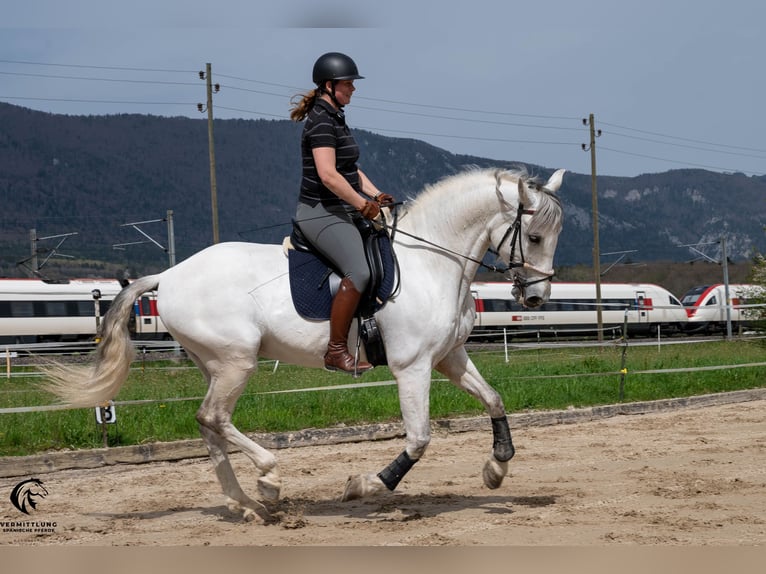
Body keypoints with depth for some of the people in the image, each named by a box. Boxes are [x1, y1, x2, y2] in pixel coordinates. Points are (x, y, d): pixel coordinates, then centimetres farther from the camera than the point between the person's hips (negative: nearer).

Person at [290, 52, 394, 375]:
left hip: (345, 211, 11)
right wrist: (364, 205, -19)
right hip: (322, 214, -11)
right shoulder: (321, 121, -16)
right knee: (359, 272, -27)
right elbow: (328, 175, -26)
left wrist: (375, 195, 9)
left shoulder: (335, 117, 16)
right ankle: (336, 352, -21)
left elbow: (350, 168, 22)